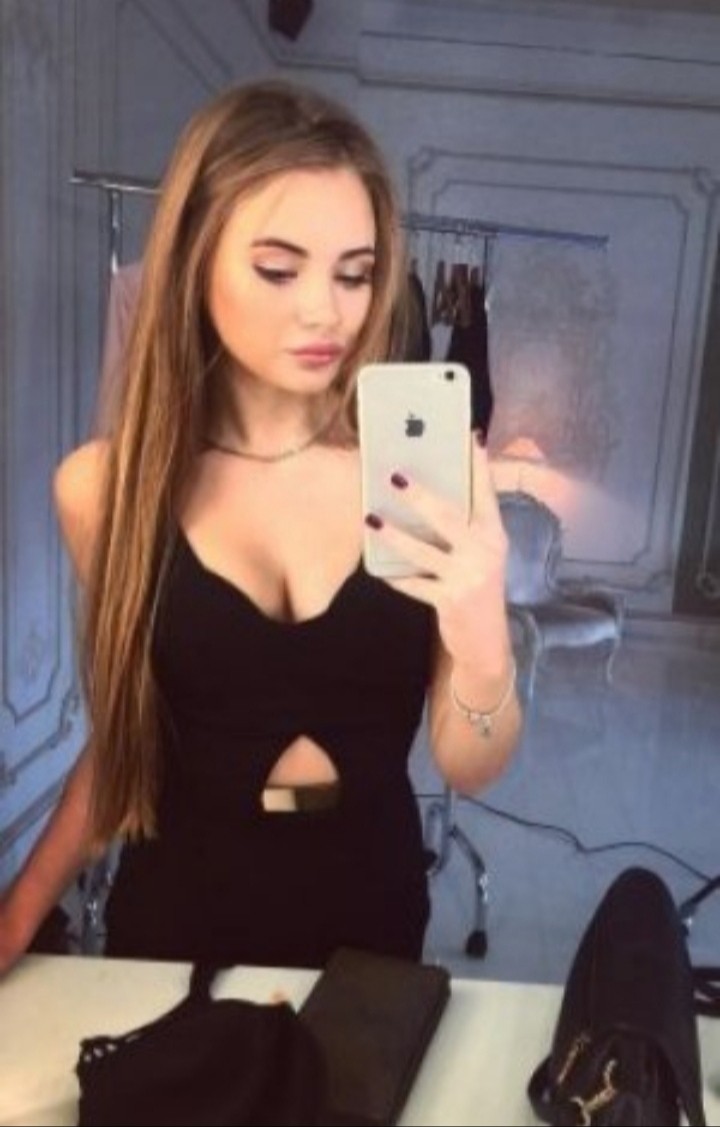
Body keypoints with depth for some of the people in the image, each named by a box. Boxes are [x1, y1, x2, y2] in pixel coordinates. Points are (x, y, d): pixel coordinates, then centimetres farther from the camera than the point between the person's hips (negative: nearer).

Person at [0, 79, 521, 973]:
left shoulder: (432, 471, -16)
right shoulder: (105, 486, -12)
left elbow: (468, 769, -11)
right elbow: (128, 729, 2)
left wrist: (483, 650, -31)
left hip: (371, 907, 0)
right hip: (177, 909, 0)